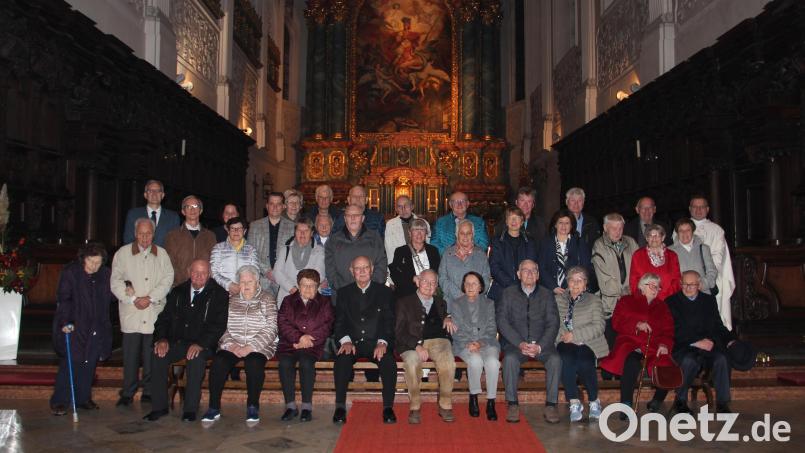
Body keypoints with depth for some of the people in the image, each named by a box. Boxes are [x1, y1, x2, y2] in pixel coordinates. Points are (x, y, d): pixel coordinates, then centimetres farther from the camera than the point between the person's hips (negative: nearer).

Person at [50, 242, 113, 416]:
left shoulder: (106, 274, 4)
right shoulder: (70, 272, -8)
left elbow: (110, 296, 15)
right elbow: (63, 299, -10)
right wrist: (65, 321, -20)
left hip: (96, 329, 4)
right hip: (74, 327, -4)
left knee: (89, 364, 9)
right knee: (70, 364, -5)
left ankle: (83, 398, 22)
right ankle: (59, 401, 6)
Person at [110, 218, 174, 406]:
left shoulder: (162, 254, 10)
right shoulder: (123, 253, 8)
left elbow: (167, 279, 2)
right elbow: (115, 281, 2)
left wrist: (150, 298, -10)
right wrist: (132, 299, -9)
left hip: (154, 312, 1)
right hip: (130, 313, -1)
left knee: (151, 354, 2)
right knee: (130, 354, -1)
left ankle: (149, 391, 12)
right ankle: (127, 393, 9)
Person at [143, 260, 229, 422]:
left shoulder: (219, 295, 0)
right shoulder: (178, 292, 15)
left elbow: (219, 325, -8)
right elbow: (164, 318, 14)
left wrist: (200, 344, -21)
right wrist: (162, 339, -5)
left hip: (203, 345, -4)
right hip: (177, 342, 4)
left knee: (196, 358, -35)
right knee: (158, 356, -24)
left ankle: (190, 410, -24)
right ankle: (159, 407, -12)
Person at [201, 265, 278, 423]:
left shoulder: (267, 299, 5)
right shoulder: (231, 300, 16)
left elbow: (270, 329, -5)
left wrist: (249, 348, -15)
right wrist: (231, 344, -10)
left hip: (259, 346, -3)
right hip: (231, 346, 3)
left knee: (254, 363, -33)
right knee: (218, 362, -26)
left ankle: (253, 406, -16)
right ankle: (214, 407, -16)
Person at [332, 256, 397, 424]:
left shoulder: (384, 291, 9)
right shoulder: (344, 292, 13)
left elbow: (389, 321, 2)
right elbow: (339, 321, 7)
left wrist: (382, 342, -15)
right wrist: (345, 340, -12)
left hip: (377, 343, -1)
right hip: (352, 343, 1)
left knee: (389, 361, -30)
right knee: (342, 360, -30)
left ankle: (388, 407, -20)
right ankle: (340, 406, -21)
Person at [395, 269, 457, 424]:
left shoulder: (441, 303, 24)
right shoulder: (404, 302, 12)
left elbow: (447, 329, 31)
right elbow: (399, 332, 1)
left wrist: (448, 319, 7)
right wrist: (417, 346, -15)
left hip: (438, 341, 2)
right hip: (412, 344, -2)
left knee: (448, 361, -31)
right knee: (412, 361, -35)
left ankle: (445, 406, -20)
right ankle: (414, 406, -21)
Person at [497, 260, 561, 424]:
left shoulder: (546, 295, 9)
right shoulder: (508, 293, 7)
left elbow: (553, 324, 1)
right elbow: (502, 321, -3)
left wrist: (539, 346, -15)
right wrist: (520, 344, -16)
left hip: (542, 343, 1)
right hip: (516, 342, -1)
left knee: (555, 359, -28)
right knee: (510, 358, -31)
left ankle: (551, 405, -18)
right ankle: (512, 404, -21)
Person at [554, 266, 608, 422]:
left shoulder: (594, 301, 14)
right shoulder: (558, 299, 19)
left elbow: (599, 326, -1)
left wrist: (575, 335, -12)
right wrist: (563, 335, -13)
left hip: (587, 344, -1)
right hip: (566, 344, 1)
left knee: (584, 363, -31)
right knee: (566, 360, -32)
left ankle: (594, 401, -7)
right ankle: (574, 403, -21)